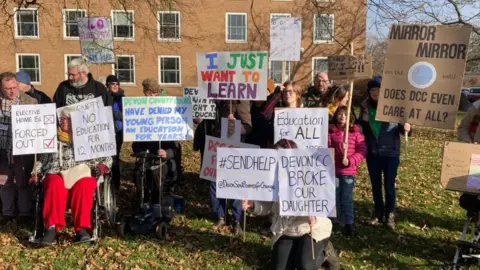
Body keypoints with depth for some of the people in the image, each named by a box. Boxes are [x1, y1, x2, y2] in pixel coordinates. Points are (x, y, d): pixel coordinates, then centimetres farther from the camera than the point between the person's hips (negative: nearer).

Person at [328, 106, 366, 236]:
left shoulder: (355, 132, 0)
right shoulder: (331, 131, 2)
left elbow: (362, 150, -3)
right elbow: (327, 148, -7)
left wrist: (350, 161, -16)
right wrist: (339, 148, -26)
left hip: (349, 171, -1)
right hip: (333, 170, 1)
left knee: (347, 198, 2)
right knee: (335, 198, 8)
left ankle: (349, 224, 15)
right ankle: (336, 223, 21)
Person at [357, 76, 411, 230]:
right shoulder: (365, 106, -1)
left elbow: (401, 128, -7)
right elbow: (361, 128, 7)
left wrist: (406, 128, -28)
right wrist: (363, 120, -13)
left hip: (390, 153, -3)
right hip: (372, 153, 3)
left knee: (389, 185, 6)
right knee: (375, 185, 14)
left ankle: (390, 215, 22)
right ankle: (378, 212, 30)